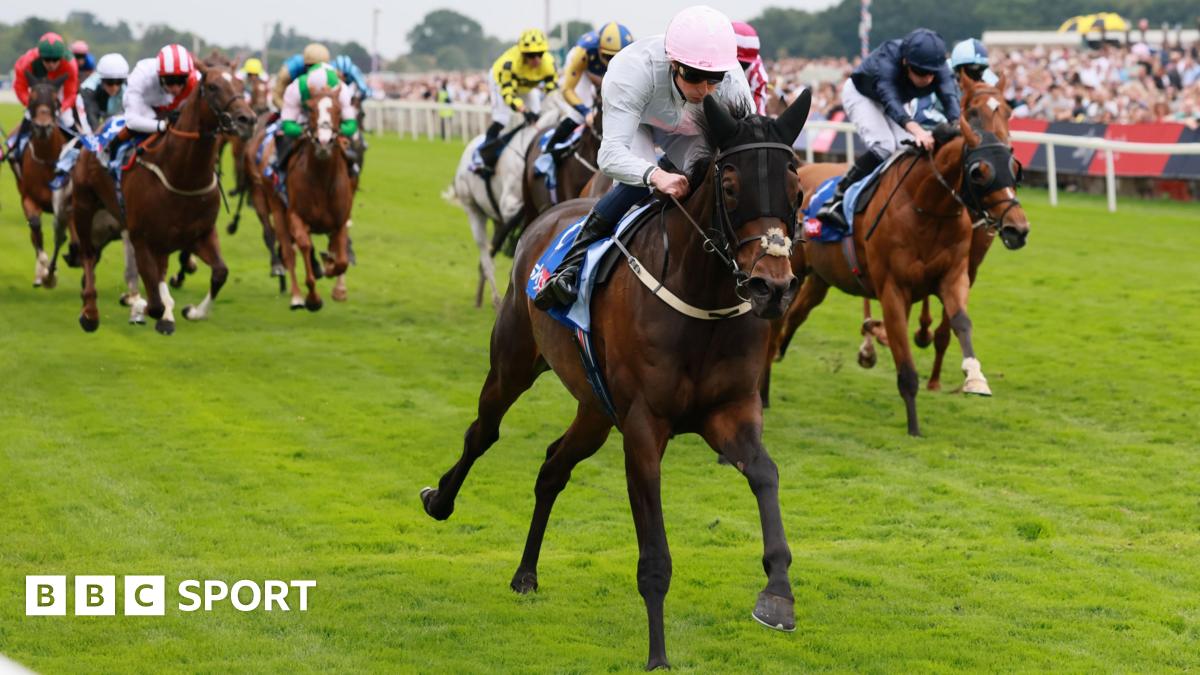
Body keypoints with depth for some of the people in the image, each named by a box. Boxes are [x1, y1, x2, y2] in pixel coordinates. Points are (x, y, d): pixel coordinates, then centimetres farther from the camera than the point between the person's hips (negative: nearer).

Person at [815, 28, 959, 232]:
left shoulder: (939, 68, -28)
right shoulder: (885, 61, -43)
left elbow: (950, 97, -43)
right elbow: (890, 101, -57)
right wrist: (916, 130, -75)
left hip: (897, 102, 6)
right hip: (860, 94, -6)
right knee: (883, 146, -28)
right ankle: (837, 202, -23)